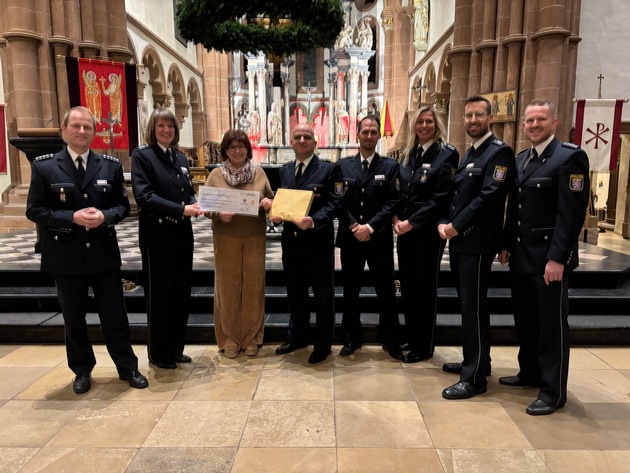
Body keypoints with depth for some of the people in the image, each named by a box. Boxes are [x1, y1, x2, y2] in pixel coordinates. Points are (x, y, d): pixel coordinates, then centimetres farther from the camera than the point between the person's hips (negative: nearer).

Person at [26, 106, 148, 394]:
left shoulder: (110, 166, 2)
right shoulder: (44, 166, -3)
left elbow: (123, 205, 5)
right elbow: (34, 210, -4)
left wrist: (104, 216, -16)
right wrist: (72, 217, -18)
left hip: (104, 254, 1)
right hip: (66, 256, 0)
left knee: (115, 316, 9)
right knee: (74, 319, 13)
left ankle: (128, 368, 24)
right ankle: (82, 371, 32)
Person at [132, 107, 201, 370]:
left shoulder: (180, 157, 13)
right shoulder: (142, 155, -7)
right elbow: (144, 196, -17)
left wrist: (193, 204, -6)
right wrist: (180, 209, -23)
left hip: (182, 235, 7)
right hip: (157, 237, -7)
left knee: (181, 294, 13)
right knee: (158, 297, 4)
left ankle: (175, 348, 28)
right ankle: (158, 353, 20)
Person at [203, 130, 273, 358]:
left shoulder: (259, 173, 6)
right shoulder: (216, 175, 1)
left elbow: (271, 198, 13)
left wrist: (269, 203, -10)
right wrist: (219, 214, -19)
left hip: (255, 238, 2)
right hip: (226, 239, -1)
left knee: (253, 287, 7)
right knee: (227, 288, 4)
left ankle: (251, 338, 20)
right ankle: (228, 339, 17)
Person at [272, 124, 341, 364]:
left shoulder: (327, 169, -6)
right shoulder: (284, 170, 12)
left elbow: (334, 204, -13)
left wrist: (313, 221, -28)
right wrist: (276, 214, -7)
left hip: (318, 242, -5)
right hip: (291, 241, 6)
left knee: (323, 295, 7)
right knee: (295, 293, 18)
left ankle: (323, 344, 23)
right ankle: (297, 336, 36)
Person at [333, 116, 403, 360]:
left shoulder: (390, 166, 2)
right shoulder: (342, 166, 6)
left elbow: (393, 202, -6)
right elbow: (339, 201, 0)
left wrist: (370, 227, -15)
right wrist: (353, 227, -12)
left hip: (380, 239, -1)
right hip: (350, 238, 2)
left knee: (386, 292, 5)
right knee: (350, 291, 10)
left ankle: (391, 340, 20)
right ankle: (352, 338, 25)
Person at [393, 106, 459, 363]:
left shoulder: (446, 154, -8)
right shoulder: (408, 155, 12)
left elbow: (441, 197, -15)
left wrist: (412, 222, -16)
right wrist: (396, 218, -4)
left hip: (428, 231, -6)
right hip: (405, 230, 6)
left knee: (425, 287, 4)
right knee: (407, 285, 12)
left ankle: (424, 346, 19)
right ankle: (410, 339, 29)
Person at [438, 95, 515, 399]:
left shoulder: (499, 152, -9)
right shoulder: (468, 154, 18)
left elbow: (489, 197, -20)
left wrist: (456, 226, -17)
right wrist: (444, 223, -2)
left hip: (477, 243, -8)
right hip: (459, 241, 9)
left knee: (474, 309, -4)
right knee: (468, 305, 16)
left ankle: (475, 377, 6)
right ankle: (475, 361, 31)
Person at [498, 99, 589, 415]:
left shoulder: (570, 156, -11)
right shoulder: (521, 159, 13)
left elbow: (572, 212, -17)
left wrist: (557, 258, -21)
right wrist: (506, 245, 12)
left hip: (549, 259, -7)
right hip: (521, 257, 8)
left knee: (552, 325, 3)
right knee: (525, 320, 17)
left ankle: (554, 391, 17)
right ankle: (530, 373, 34)